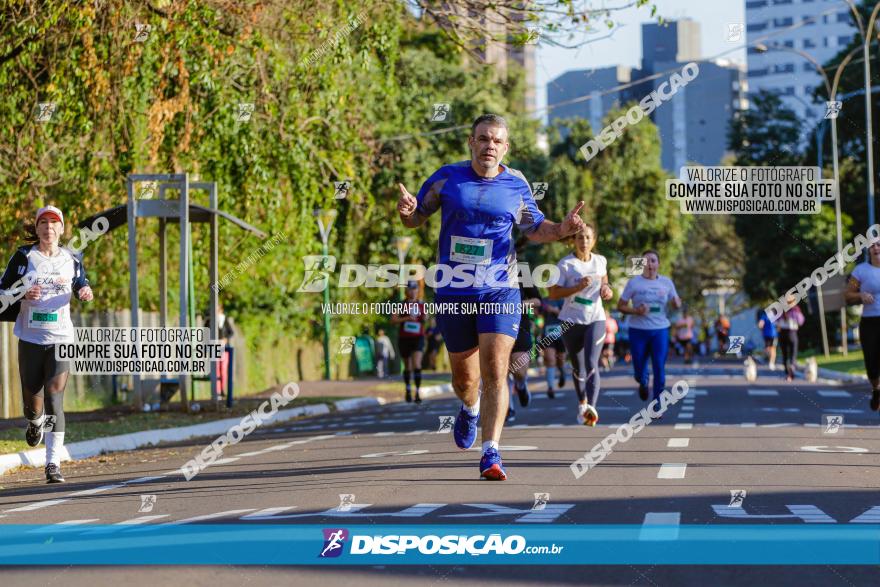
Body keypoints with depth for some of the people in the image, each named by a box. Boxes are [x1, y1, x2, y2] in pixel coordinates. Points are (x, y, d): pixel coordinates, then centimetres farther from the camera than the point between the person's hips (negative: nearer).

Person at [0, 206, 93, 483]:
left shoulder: (71, 258, 6)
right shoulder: (23, 257, 1)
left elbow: (80, 283, 20)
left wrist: (85, 291, -4)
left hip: (61, 338, 0)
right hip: (30, 338, 0)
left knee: (54, 398, -13)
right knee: (31, 396, 7)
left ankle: (53, 464, -14)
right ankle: (35, 423, 47)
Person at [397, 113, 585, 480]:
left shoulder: (516, 186, 3)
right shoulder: (446, 178, 1)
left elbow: (535, 229, 17)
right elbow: (416, 218, 10)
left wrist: (562, 229, -4)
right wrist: (407, 211, -14)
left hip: (499, 291, -1)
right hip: (452, 293, 1)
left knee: (495, 372, -15)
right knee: (464, 376, 13)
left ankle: (491, 454, -16)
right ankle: (470, 409, 49)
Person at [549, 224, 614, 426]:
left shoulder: (601, 261, 4)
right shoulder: (566, 264, -8)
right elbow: (553, 293, -13)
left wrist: (607, 289, 1)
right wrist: (577, 287, -24)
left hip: (596, 319, 1)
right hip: (571, 321, -1)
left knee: (591, 364, -18)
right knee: (578, 368, 12)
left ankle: (591, 408, -31)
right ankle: (582, 403, 36)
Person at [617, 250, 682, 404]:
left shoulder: (666, 282, 5)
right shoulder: (634, 283, -2)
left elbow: (677, 304, 12)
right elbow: (621, 306, 1)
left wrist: (676, 301, -13)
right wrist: (636, 311, -18)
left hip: (660, 330, 1)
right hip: (638, 331, -1)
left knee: (659, 369, -6)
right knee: (639, 371, 6)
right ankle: (643, 384, 43)